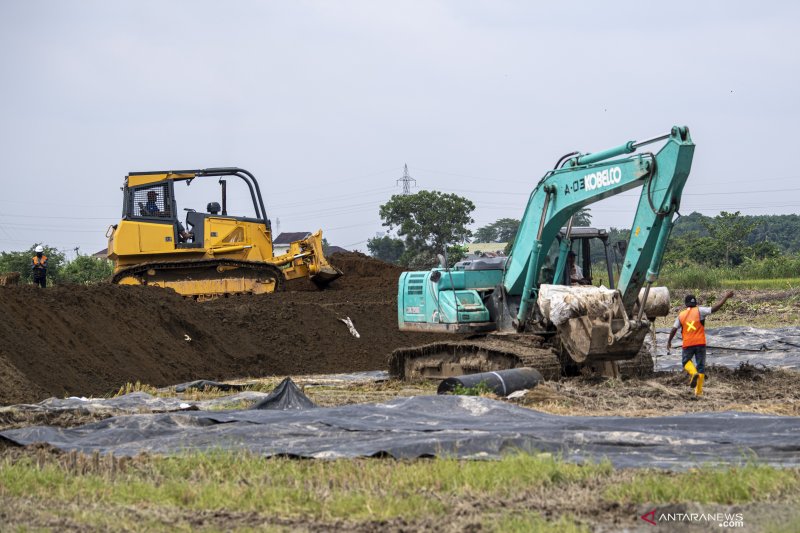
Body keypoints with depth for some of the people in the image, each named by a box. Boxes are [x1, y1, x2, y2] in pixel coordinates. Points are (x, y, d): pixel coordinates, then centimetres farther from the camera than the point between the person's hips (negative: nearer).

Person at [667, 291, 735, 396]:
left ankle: (693, 373, -12)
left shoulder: (681, 315, 5)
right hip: (700, 343, -1)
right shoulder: (699, 311, -3)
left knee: (686, 361, 20)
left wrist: (669, 342, 16)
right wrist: (726, 297, -4)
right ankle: (699, 391, 6)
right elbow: (715, 308, -11)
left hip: (687, 344, 1)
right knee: (701, 366, 8)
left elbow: (674, 329, 4)